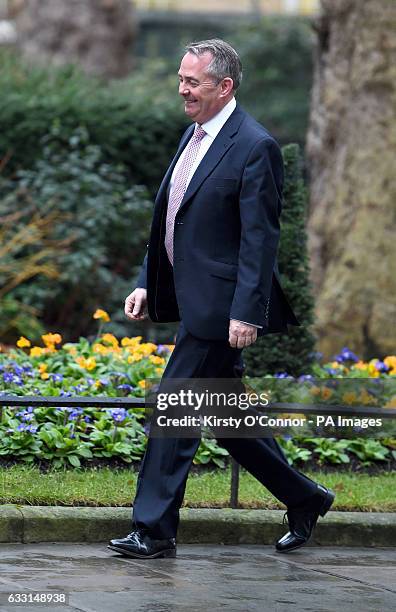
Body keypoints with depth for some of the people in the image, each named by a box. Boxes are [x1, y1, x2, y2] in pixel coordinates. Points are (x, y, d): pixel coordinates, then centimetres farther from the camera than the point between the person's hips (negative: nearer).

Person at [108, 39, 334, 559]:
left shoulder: (256, 147, -14)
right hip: (196, 302, 9)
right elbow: (171, 221, 20)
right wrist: (147, 283, 14)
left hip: (220, 309, -9)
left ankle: (154, 531, -2)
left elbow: (260, 239, -18)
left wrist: (246, 313, -22)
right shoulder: (194, 135, 13)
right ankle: (304, 500, 27)